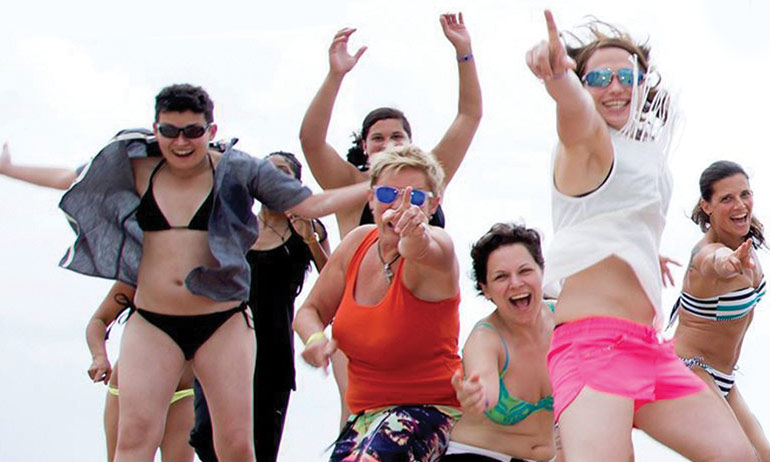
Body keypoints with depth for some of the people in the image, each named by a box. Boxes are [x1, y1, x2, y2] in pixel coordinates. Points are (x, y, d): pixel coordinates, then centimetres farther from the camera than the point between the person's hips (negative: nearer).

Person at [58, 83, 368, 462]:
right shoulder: (136, 169, 7)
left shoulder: (238, 171, 2)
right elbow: (70, 179, 23)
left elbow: (311, 204, 1)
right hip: (151, 323, 1)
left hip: (222, 323, -1)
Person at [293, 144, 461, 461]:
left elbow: (427, 252, -42)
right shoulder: (359, 242, 3)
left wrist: (415, 240, -65)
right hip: (364, 414, 7)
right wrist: (316, 339, -10)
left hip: (429, 408, -7)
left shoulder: (436, 244, -15)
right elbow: (311, 310, 13)